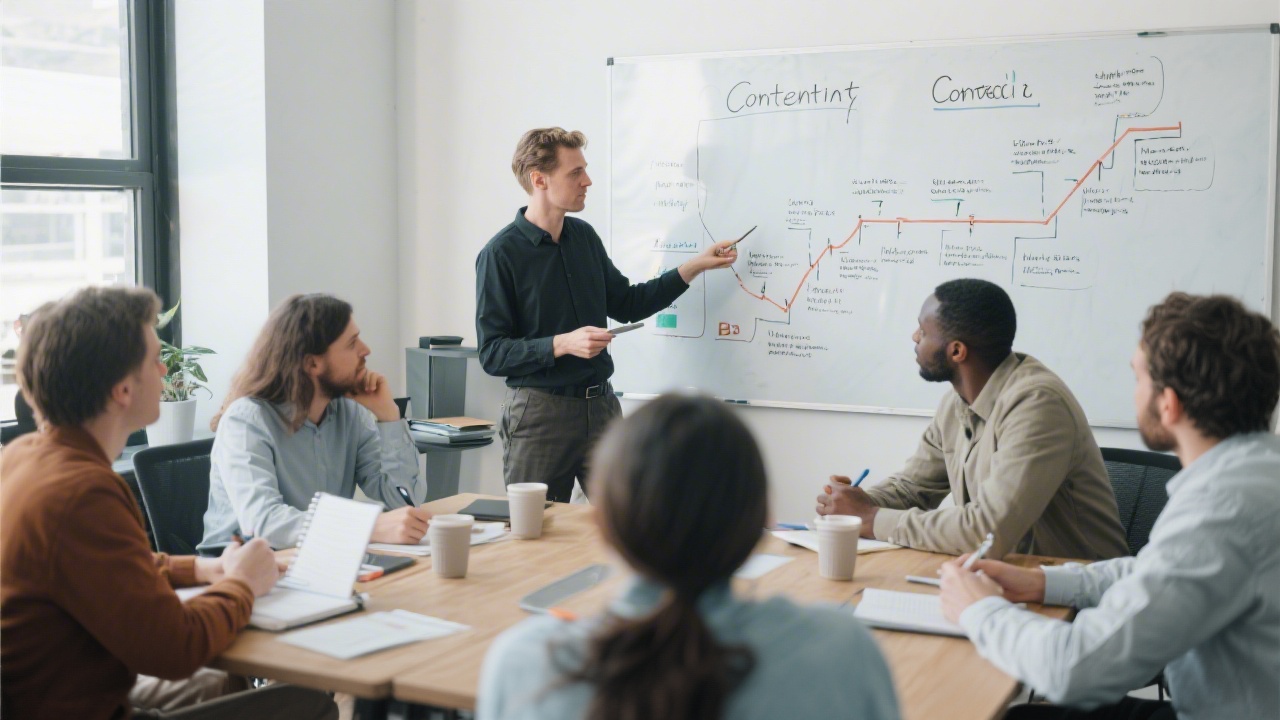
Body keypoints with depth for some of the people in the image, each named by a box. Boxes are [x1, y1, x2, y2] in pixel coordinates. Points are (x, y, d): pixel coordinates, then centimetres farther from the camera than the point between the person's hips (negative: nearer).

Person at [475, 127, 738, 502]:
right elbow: (492, 354, -14)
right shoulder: (501, 254, -12)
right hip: (538, 411, -5)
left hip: (600, 404, 6)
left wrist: (694, 267, 11)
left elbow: (626, 304, 18)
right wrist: (563, 344, -25)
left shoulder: (584, 236, 7)